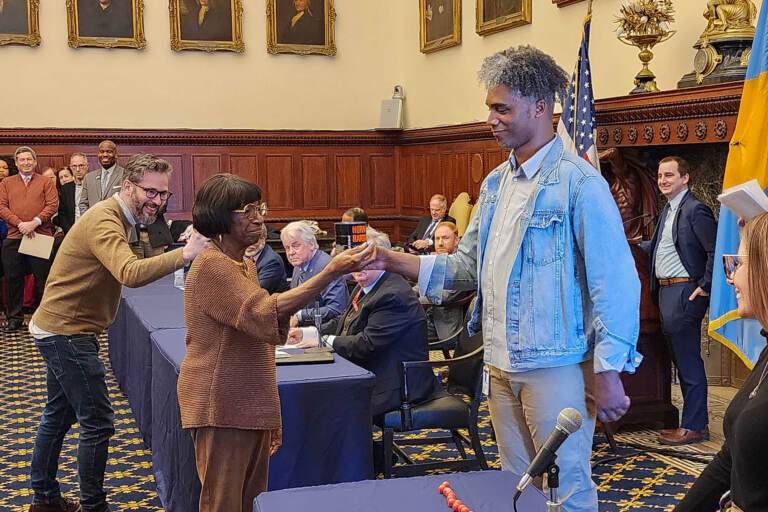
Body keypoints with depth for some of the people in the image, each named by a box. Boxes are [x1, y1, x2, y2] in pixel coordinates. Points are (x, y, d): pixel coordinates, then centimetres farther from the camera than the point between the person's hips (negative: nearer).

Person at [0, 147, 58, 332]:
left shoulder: (46, 183, 8)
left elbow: (52, 205, -2)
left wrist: (35, 222, -16)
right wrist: (20, 224, -11)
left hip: (40, 236, -2)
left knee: (43, 278, 2)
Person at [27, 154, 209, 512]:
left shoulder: (115, 217, 10)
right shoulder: (105, 223, -25)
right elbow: (131, 274, -44)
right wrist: (184, 254, -54)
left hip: (59, 330, 11)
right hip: (66, 334, -11)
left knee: (59, 415, 21)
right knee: (97, 424, -5)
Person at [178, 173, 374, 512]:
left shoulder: (245, 265, 16)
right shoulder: (211, 266, -15)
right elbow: (264, 314, -29)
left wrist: (270, 419, 21)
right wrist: (332, 272, -33)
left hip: (251, 410, 9)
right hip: (221, 411, -9)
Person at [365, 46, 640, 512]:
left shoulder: (579, 182, -13)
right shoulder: (496, 184, 11)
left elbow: (615, 284, -15)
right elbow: (468, 265, 13)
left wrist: (608, 373, -18)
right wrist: (393, 261, 2)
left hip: (556, 365, -7)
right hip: (502, 365, 8)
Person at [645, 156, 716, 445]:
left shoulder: (695, 210, -12)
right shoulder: (668, 211, 18)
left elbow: (715, 250, -18)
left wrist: (705, 287, -17)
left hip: (684, 292, -10)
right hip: (666, 292, 10)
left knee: (689, 362, -5)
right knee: (681, 360, 14)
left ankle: (694, 427, 2)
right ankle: (696, 421, 22)